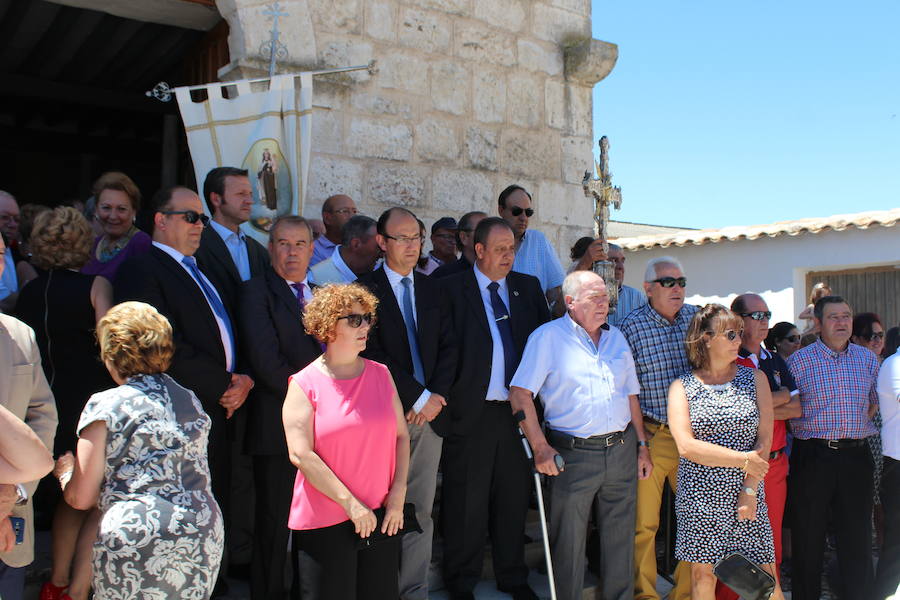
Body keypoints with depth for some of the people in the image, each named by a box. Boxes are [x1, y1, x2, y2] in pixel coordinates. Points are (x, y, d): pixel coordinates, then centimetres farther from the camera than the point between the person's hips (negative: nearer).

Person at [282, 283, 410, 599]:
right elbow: (300, 454, -13)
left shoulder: (380, 374, 7)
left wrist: (398, 494, -4)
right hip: (324, 523, -4)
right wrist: (350, 503, -15)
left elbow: (401, 435, 6)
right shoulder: (304, 384, -6)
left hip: (381, 516, 4)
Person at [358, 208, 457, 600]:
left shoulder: (433, 290, 13)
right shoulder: (365, 290, -3)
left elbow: (448, 347, 9)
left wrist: (436, 395, -6)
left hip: (429, 411, 4)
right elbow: (374, 354, -11)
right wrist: (419, 397, -11)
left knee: (421, 512, 7)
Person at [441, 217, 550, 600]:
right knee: (466, 500, 6)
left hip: (518, 410, 4)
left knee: (514, 496, 14)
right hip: (470, 411, -4)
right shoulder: (452, 289, -3)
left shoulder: (529, 287, 10)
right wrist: (445, 397, -12)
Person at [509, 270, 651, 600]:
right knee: (569, 542, 5)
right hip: (573, 454, -5)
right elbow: (520, 394, -10)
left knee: (621, 536, 14)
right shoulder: (548, 337, -6)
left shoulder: (617, 338, 13)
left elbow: (630, 396, 18)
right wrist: (540, 447, -14)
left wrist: (642, 444, 14)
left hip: (621, 450, 5)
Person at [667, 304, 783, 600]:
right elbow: (686, 446, -11)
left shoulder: (755, 378, 7)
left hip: (746, 493, 2)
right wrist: (743, 460, -13)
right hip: (699, 497, -1)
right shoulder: (682, 387, 1)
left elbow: (765, 439, 2)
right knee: (703, 576, 6)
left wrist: (750, 490, -7)